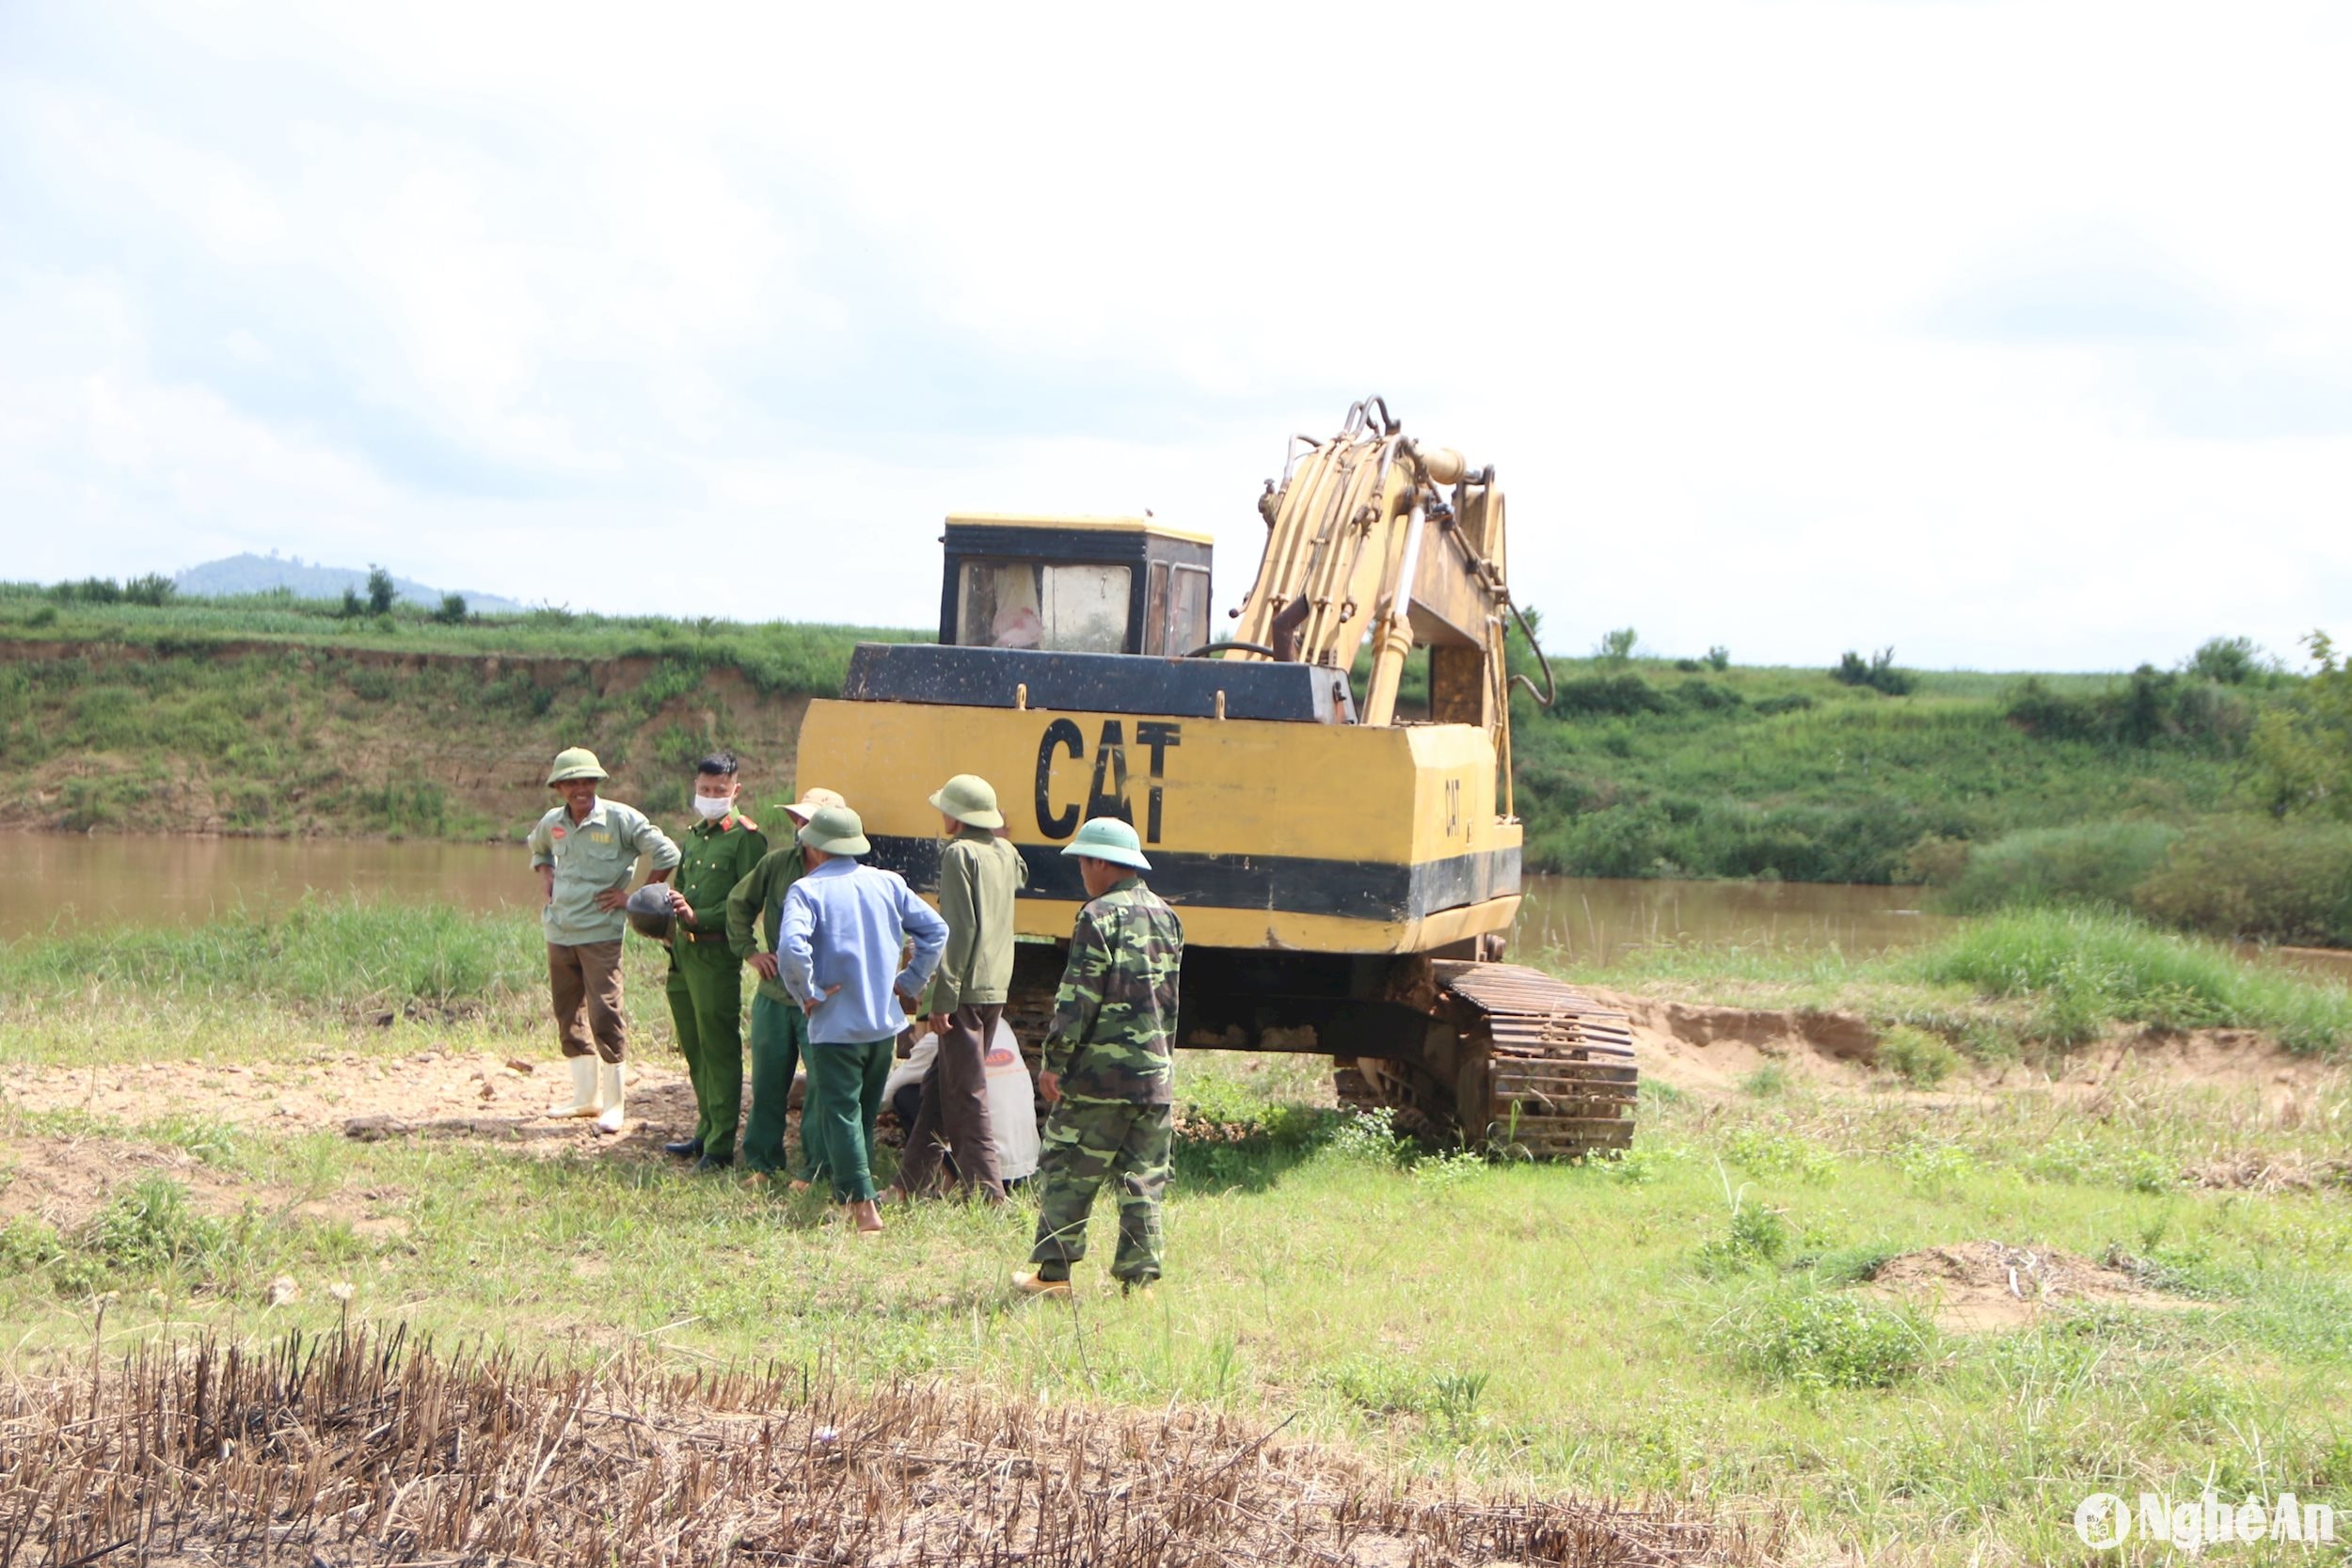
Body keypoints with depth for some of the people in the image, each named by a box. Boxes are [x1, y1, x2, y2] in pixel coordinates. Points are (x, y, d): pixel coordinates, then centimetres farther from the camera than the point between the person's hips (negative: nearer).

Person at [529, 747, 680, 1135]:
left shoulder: (620, 819, -10)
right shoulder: (552, 822, 7)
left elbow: (667, 855, -10)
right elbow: (538, 848, 31)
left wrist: (637, 897, -8)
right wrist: (545, 879, 12)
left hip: (600, 933, -6)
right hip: (559, 932, 6)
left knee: (605, 1016, -9)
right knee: (569, 1016, 12)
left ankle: (613, 1105, 0)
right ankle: (585, 1096, 24)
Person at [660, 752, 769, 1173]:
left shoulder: (746, 837, -8)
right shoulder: (693, 835, 18)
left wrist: (698, 917, -22)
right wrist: (671, 903, 7)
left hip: (716, 953, -8)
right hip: (683, 950, 8)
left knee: (719, 1050, -6)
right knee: (694, 1049, 16)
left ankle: (720, 1148, -3)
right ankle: (706, 1132, 27)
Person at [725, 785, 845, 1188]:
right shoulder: (777, 863, 3)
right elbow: (738, 903, 19)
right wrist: (748, 950, 11)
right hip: (773, 994, 4)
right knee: (767, 1082, 12)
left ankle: (812, 1170, 12)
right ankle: (761, 1162, 25)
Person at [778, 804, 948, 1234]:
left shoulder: (807, 891, -11)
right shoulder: (888, 883, 6)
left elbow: (793, 948, -26)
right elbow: (935, 930, 7)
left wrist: (808, 994, -12)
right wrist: (909, 983, 11)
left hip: (836, 1025, -5)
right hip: (885, 1022, 5)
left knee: (840, 1113, 0)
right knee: (865, 1114, 19)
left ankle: (864, 1207, -7)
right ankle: (847, 1186, 30)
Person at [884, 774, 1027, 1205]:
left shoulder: (959, 854, -12)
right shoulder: (1005, 852, 12)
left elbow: (958, 930, -18)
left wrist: (943, 998, -18)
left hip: (967, 990, -9)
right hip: (997, 988, 9)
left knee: (965, 1093, -3)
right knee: (939, 1084, 14)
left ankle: (985, 1191, -1)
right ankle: (912, 1182, 19)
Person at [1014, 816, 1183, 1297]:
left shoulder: (1100, 916, -10)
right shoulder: (1166, 917, 12)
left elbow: (1078, 996, -13)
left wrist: (1054, 1060, -9)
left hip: (1099, 1072, -6)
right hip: (1154, 1073, 6)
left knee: (1069, 1173, 3)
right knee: (1143, 1180, 8)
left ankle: (1053, 1272, 5)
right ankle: (1139, 1275, 8)